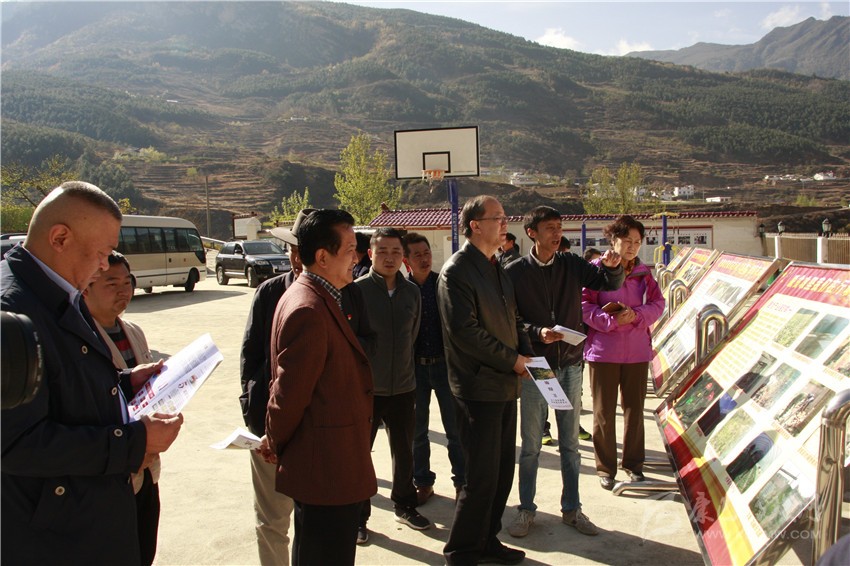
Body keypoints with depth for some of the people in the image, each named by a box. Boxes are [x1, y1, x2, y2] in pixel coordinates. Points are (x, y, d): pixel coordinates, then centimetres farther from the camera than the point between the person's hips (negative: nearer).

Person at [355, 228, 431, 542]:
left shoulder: (411, 291, 2)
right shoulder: (357, 290, -12)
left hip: (402, 386, 4)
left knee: (404, 451, 17)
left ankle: (404, 505, 36)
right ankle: (358, 516, 24)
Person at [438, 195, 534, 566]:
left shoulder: (497, 269, 15)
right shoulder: (456, 271, -13)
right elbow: (464, 330, -20)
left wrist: (526, 352, 2)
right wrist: (512, 359, -14)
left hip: (506, 384, 9)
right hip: (479, 386, -9)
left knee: (502, 471, 15)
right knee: (482, 476, -3)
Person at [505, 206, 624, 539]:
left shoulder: (571, 265, 2)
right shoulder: (516, 272, -7)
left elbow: (610, 283, 3)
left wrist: (612, 267, -18)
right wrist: (538, 333, -22)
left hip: (569, 364, 3)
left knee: (570, 442, 13)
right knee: (531, 444, 8)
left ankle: (571, 509, 26)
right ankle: (526, 510, 22)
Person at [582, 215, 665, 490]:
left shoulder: (643, 272, 5)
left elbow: (657, 303, 5)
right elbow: (584, 305, -9)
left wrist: (637, 315, -13)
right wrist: (611, 321, -20)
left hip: (637, 351, 4)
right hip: (603, 350, -3)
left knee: (635, 408, 11)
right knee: (604, 412, 4)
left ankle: (633, 464, 27)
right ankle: (605, 468, 17)